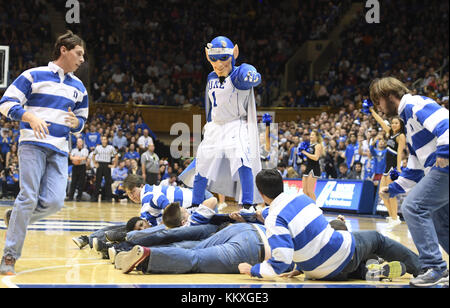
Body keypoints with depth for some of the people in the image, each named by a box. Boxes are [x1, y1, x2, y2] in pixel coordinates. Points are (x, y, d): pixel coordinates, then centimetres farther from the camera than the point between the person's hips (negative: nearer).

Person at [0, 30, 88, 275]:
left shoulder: (78, 87, 18)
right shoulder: (34, 76, 1)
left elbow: (81, 120, 27)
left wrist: (76, 122, 2)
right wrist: (31, 117, -18)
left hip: (60, 150, 5)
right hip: (33, 143, -5)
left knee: (54, 202, -11)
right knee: (29, 197, -13)